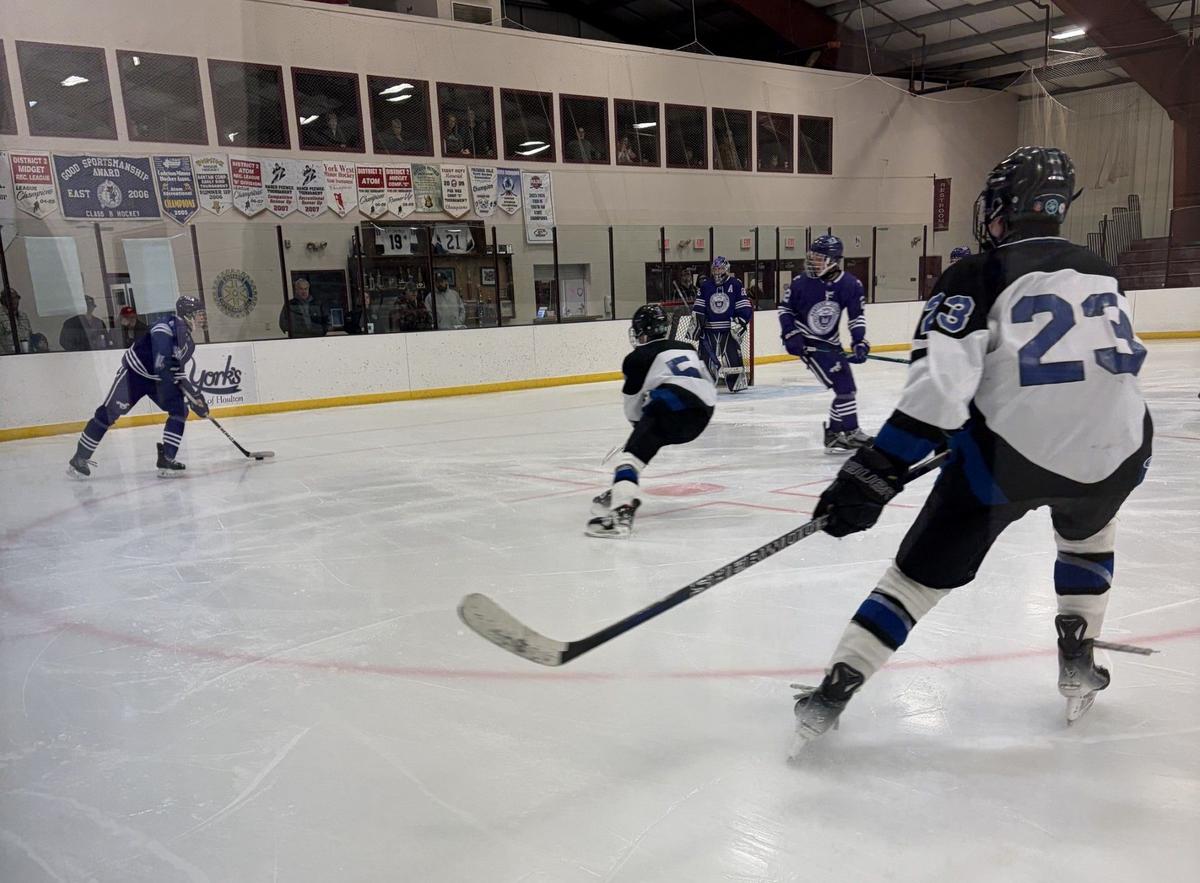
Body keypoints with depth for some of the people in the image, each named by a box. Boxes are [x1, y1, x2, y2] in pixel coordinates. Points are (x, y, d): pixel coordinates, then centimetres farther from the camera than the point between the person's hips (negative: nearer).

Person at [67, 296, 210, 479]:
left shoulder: (188, 342, 4)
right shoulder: (166, 327, -24)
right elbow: (162, 363, -34)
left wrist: (193, 392, 1)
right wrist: (187, 389, -36)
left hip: (157, 378, 8)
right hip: (134, 371, -8)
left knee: (180, 411, -8)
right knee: (108, 414, -2)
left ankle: (166, 459, -4)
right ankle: (79, 458, 10)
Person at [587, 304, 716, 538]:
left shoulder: (637, 358, 8)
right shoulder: (687, 348, 26)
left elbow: (633, 405, 13)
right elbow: (708, 380, 32)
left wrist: (639, 422, 34)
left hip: (671, 409, -8)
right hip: (701, 415, 8)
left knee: (633, 453, -14)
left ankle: (621, 509, -36)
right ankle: (623, 493, 19)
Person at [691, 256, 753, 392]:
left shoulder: (735, 284, 0)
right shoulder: (705, 285, 6)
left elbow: (745, 307, 0)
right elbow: (697, 307, 8)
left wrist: (741, 321, -11)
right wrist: (696, 323, -1)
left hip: (729, 327, -2)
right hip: (709, 328, 2)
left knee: (734, 356, -6)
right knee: (706, 355, -1)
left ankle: (737, 382, 3)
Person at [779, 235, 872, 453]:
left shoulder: (850, 285, -10)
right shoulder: (801, 282, -15)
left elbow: (857, 316, -2)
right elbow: (785, 308, -2)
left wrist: (859, 342, -13)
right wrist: (790, 335, -11)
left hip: (831, 342, 5)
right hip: (807, 342, -5)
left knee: (848, 386, 15)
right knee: (842, 385, -15)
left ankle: (847, 431, 35)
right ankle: (841, 434, -5)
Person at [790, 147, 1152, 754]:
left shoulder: (977, 277, -4)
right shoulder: (1100, 272, 16)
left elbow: (940, 383, -18)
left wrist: (878, 471, -20)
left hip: (1011, 453, -5)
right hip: (1115, 447, 5)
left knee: (925, 568, 6)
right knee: (1088, 531, 37)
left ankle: (833, 693, 5)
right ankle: (1079, 667, 36)